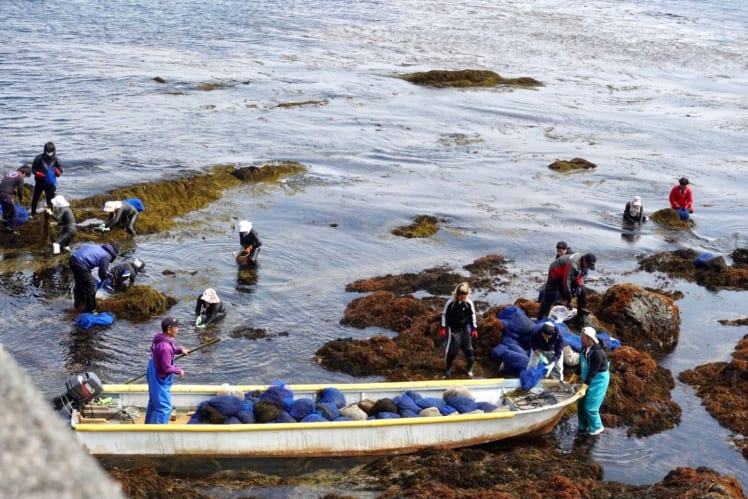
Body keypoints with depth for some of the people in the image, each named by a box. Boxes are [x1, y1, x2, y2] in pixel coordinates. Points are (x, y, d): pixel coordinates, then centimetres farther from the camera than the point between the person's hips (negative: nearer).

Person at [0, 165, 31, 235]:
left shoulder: (8, 172, 18)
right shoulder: (20, 177, -3)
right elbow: (20, 190, -1)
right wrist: (21, 199, 17)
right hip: (7, 196, -7)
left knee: (6, 211, 24)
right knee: (14, 213, 7)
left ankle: (7, 227, 33)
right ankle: (11, 229, 10)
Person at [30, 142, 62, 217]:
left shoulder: (55, 159, -5)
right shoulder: (39, 158, -11)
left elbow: (60, 170, 4)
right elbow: (33, 168, -2)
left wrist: (58, 172, -19)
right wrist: (37, 173, -22)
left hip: (50, 183, 0)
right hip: (39, 182, 0)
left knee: (50, 199, 0)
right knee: (35, 198, 13)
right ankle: (32, 213, 32)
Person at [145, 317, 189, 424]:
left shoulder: (159, 337, -4)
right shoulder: (165, 347, -33)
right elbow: (167, 368, -26)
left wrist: (180, 350, 6)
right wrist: (179, 370, -11)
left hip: (154, 376, 10)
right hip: (160, 379, -10)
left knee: (154, 402, 26)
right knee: (164, 407, -2)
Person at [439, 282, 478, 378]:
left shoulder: (469, 303, -9)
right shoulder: (450, 303, -16)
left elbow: (472, 315, 3)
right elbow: (444, 314, -5)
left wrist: (474, 329, 2)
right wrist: (443, 328, -6)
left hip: (465, 327, 3)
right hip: (453, 328, -2)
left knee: (468, 347, 3)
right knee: (452, 348, -10)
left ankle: (470, 368, 19)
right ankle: (448, 367, 9)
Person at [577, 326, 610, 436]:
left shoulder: (597, 352, -28)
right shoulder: (584, 349, -2)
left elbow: (593, 372, -29)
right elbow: (581, 364, 11)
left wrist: (584, 388, -30)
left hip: (598, 381, -8)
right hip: (588, 380, 8)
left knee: (590, 407, -4)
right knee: (581, 404, 12)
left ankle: (597, 428, 15)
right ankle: (584, 426, 28)